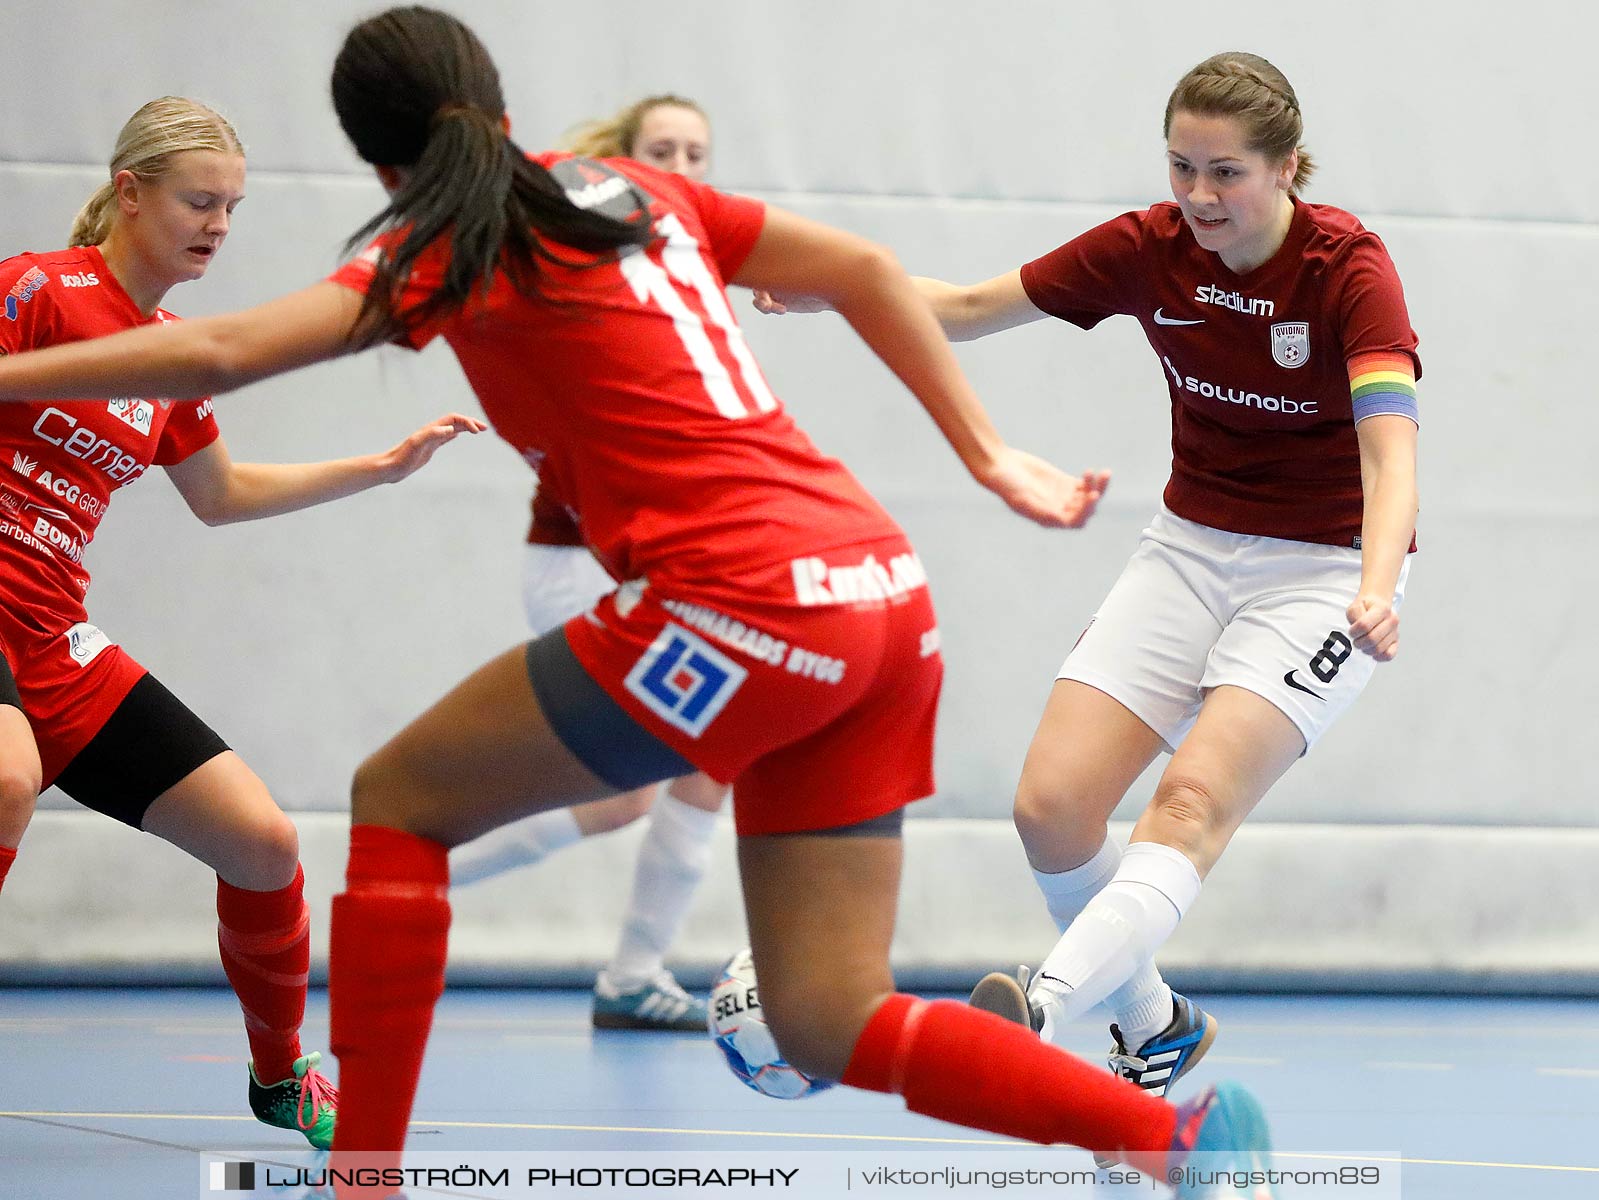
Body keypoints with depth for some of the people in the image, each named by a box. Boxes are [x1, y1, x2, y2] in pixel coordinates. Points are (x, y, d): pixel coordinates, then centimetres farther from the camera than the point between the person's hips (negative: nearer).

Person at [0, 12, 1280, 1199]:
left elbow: (220, 353, -11)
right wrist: (990, 457, 25)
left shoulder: (456, 246, 0)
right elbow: (864, 269, 23)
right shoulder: (634, 190, 21)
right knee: (826, 1022, 9)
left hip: (740, 604, -7)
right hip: (884, 598, 7)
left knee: (398, 799, 12)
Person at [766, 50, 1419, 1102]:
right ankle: (1156, 1031, 9)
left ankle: (1043, 1011, -47)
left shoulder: (1348, 267, -19)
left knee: (1194, 800, -27)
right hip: (1193, 546, 5)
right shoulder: (1149, 250, -6)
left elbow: (1392, 451, -32)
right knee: (1053, 803, -10)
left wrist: (1375, 589, -51)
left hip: (1324, 569, -5)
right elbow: (964, 309, 1)